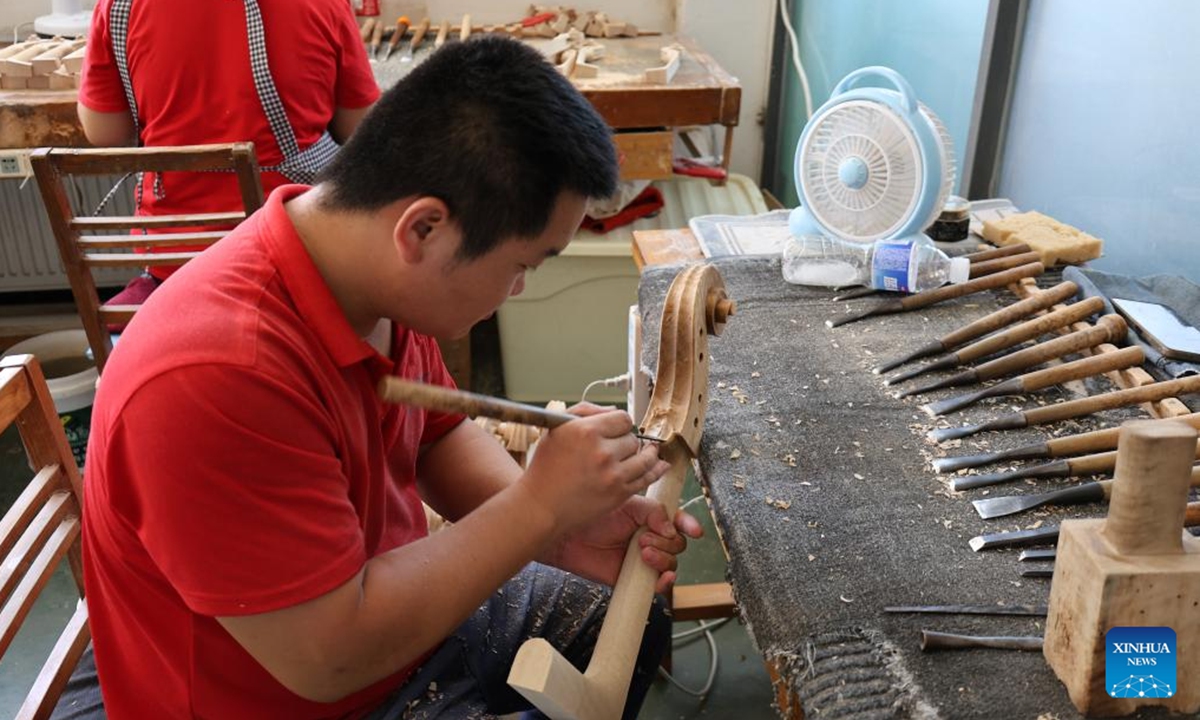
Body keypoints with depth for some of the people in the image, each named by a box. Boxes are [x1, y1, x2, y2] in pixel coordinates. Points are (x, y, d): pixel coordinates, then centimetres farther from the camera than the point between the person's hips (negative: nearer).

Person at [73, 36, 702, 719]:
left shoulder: (382, 279, -13)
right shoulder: (218, 378, -38)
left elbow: (442, 436, 2)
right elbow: (329, 658, -33)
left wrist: (562, 531, -15)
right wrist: (540, 506, -27)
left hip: (397, 606, 7)